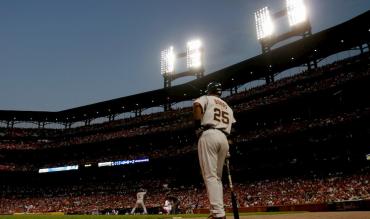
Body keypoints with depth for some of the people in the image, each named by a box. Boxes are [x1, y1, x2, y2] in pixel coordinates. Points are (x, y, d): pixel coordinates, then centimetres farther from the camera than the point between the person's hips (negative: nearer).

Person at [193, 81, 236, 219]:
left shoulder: (206, 98, 13)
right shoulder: (228, 107, 31)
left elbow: (197, 105, -10)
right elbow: (231, 126, 21)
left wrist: (198, 126, -5)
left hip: (209, 135, -6)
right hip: (224, 139, 6)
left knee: (210, 175, -11)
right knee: (217, 176, 12)